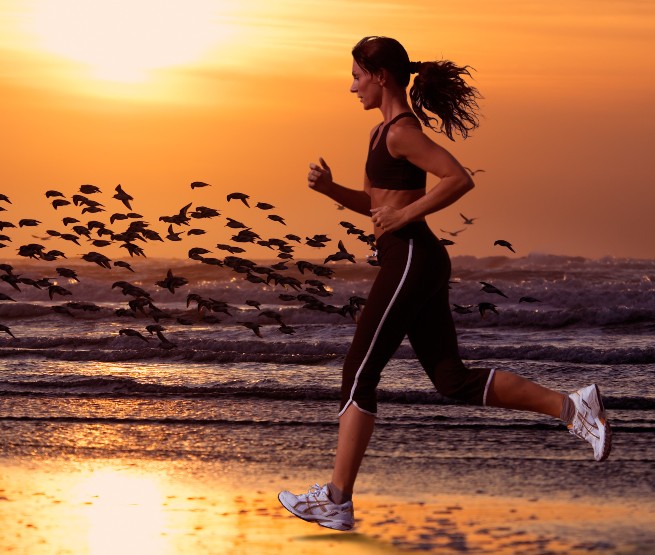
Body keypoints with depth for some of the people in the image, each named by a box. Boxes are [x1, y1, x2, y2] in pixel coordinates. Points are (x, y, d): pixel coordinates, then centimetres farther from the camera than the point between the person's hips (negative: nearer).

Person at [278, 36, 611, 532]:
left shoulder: (401, 132, -13)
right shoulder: (385, 130, 17)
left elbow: (460, 179, -23)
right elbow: (373, 204, 23)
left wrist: (404, 216, -20)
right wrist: (330, 188, 7)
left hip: (410, 260, -10)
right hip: (417, 263, 10)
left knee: (359, 375, -4)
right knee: (454, 380, 8)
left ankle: (337, 500, -1)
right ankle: (571, 407, 3)